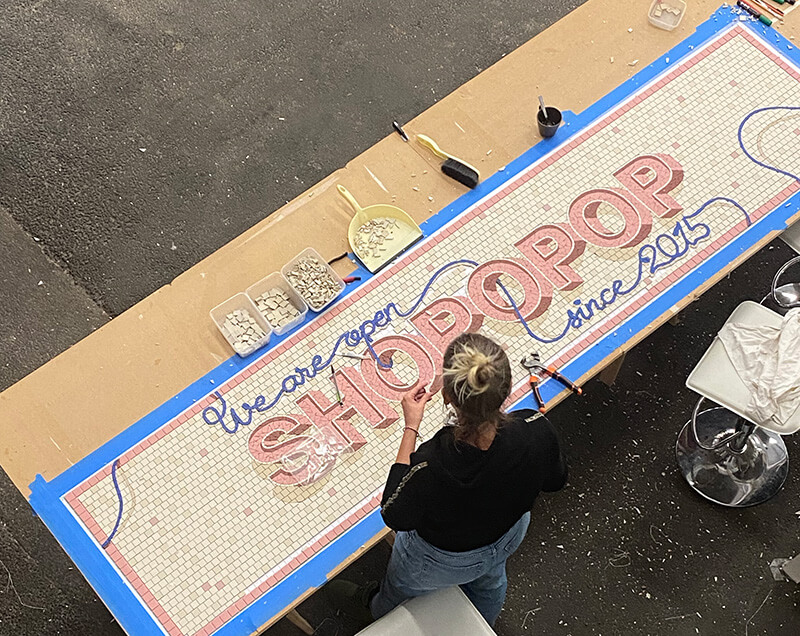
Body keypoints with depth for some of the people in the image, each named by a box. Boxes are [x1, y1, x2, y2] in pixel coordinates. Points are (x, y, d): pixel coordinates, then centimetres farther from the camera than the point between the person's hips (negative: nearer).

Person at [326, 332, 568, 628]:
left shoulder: (430, 467, -47)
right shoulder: (536, 430, -37)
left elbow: (395, 517, -23)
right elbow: (554, 481, -12)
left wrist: (410, 428, -24)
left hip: (442, 559, -3)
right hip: (510, 536, 4)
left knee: (400, 586, 36)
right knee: (490, 582, 42)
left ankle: (376, 610, 69)